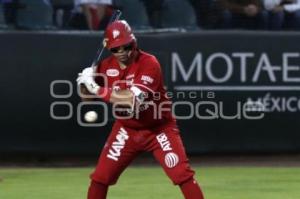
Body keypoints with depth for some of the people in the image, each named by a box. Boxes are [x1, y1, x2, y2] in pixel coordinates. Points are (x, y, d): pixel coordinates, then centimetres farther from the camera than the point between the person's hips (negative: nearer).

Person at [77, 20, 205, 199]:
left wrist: (98, 89, -32)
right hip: (127, 129, 5)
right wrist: (85, 83, -17)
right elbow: (87, 94, 5)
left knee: (183, 175, -14)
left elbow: (132, 99, -34)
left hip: (159, 128, -5)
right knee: (100, 177, 0)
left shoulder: (149, 63, -23)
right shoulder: (107, 66, -4)